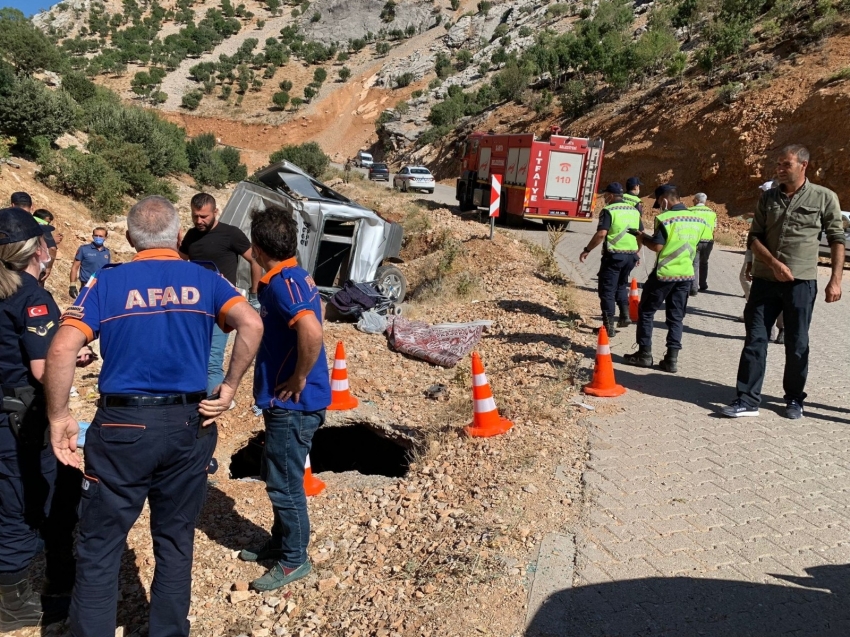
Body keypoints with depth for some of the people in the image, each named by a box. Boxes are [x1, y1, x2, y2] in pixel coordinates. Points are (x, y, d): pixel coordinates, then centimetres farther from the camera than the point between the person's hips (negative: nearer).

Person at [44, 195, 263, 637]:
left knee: (99, 548, 10)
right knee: (176, 543, 16)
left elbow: (62, 350, -12)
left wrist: (59, 417, -3)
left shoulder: (107, 281, -1)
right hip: (189, 426, 2)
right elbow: (251, 325, -14)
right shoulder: (205, 280, 3)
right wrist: (229, 387, -7)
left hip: (121, 426, -2)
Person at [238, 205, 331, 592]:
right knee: (280, 477, 23)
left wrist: (299, 379, -25)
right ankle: (280, 542, 40)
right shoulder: (293, 276, 10)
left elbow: (311, 331, -38)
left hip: (293, 404, -10)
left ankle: (294, 560, 21)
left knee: (284, 484, 5)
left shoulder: (283, 283, -21)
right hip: (287, 401, 10)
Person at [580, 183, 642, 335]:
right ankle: (625, 315, 16)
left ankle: (609, 326, 0)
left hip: (614, 255, -6)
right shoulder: (634, 211, 12)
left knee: (607, 290, 1)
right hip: (631, 255, 6)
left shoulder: (608, 211, -9)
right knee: (621, 285, 26)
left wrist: (587, 250, -13)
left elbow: (601, 234, -20)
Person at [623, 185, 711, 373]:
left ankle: (644, 354, 11)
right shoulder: (697, 220, 7)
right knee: (676, 317, 10)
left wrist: (643, 239, 1)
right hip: (686, 274, 6)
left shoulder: (665, 219, -14)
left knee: (646, 312, 9)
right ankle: (672, 359, 7)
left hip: (664, 274, -6)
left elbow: (657, 246, -18)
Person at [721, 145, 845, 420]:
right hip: (765, 280, 2)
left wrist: (835, 279, -4)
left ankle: (794, 398, 23)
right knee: (755, 339, 1)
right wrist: (774, 264, -11)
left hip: (801, 282, -2)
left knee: (797, 343, 7)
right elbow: (754, 238, 4)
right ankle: (747, 399, 6)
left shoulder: (824, 197, -1)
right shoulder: (768, 197, 7)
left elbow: (837, 240, 2)